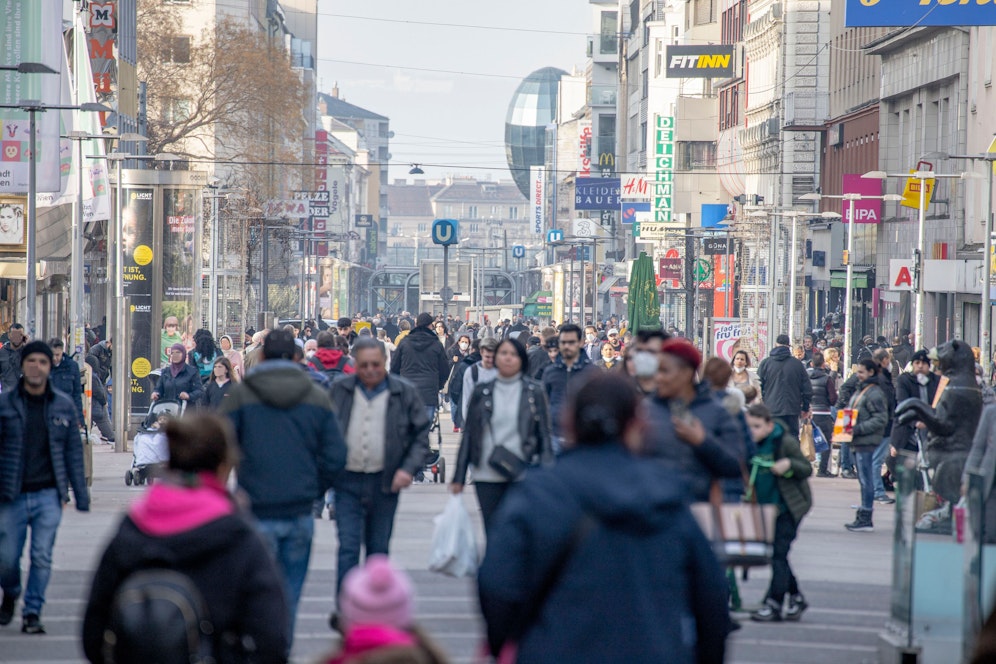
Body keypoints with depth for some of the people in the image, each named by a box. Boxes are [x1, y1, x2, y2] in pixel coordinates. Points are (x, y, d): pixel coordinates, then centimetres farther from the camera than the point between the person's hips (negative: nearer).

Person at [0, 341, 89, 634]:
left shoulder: (63, 406, 6)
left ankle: (32, 612, 7)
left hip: (48, 495, 1)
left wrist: (81, 496, 7)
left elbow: (73, 452, 10)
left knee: (42, 557, -4)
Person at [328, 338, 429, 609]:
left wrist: (409, 468, -10)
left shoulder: (405, 393, 0)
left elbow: (421, 434, 4)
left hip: (385, 484, 1)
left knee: (379, 550, 11)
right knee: (348, 548, -8)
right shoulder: (340, 390, 3)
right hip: (348, 482, 0)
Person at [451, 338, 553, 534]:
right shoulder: (481, 392, 7)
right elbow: (468, 435, 8)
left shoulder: (534, 391, 3)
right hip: (487, 476, 1)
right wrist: (459, 477, 5)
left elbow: (544, 435, 4)